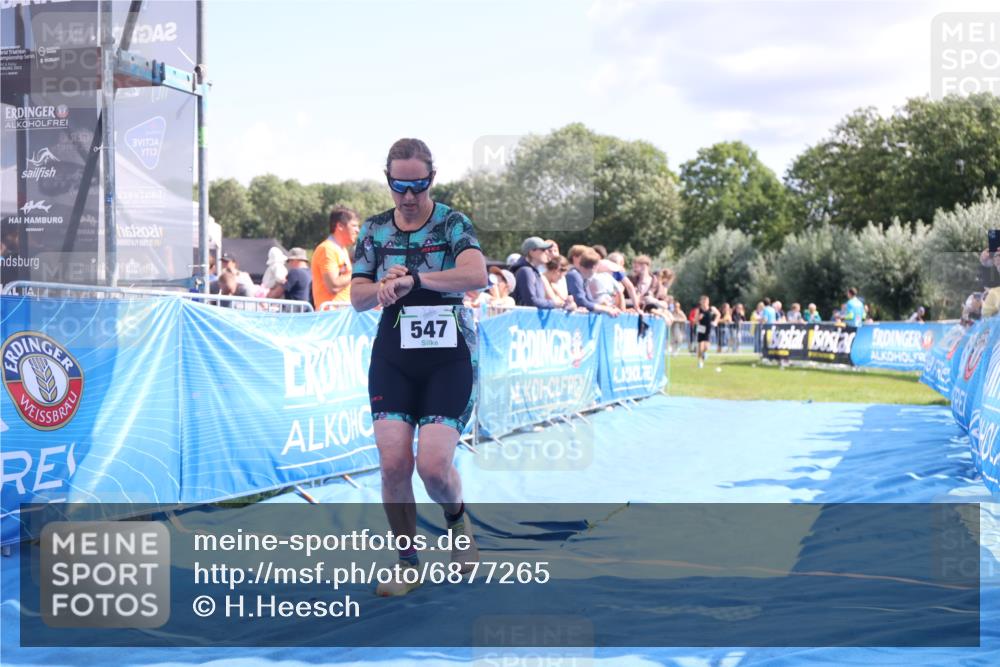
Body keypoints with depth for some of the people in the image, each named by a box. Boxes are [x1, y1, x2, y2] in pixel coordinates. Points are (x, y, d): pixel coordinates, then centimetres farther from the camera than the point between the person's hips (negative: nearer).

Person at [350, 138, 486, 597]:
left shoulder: (453, 224, -5)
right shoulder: (374, 230, 7)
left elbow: (477, 274, -24)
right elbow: (357, 297, 6)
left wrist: (412, 279, -30)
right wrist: (384, 286, -16)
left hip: (449, 357, -3)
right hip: (393, 356, 3)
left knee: (433, 464, -15)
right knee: (393, 462, -8)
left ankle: (456, 520, 21)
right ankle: (406, 561, 11)